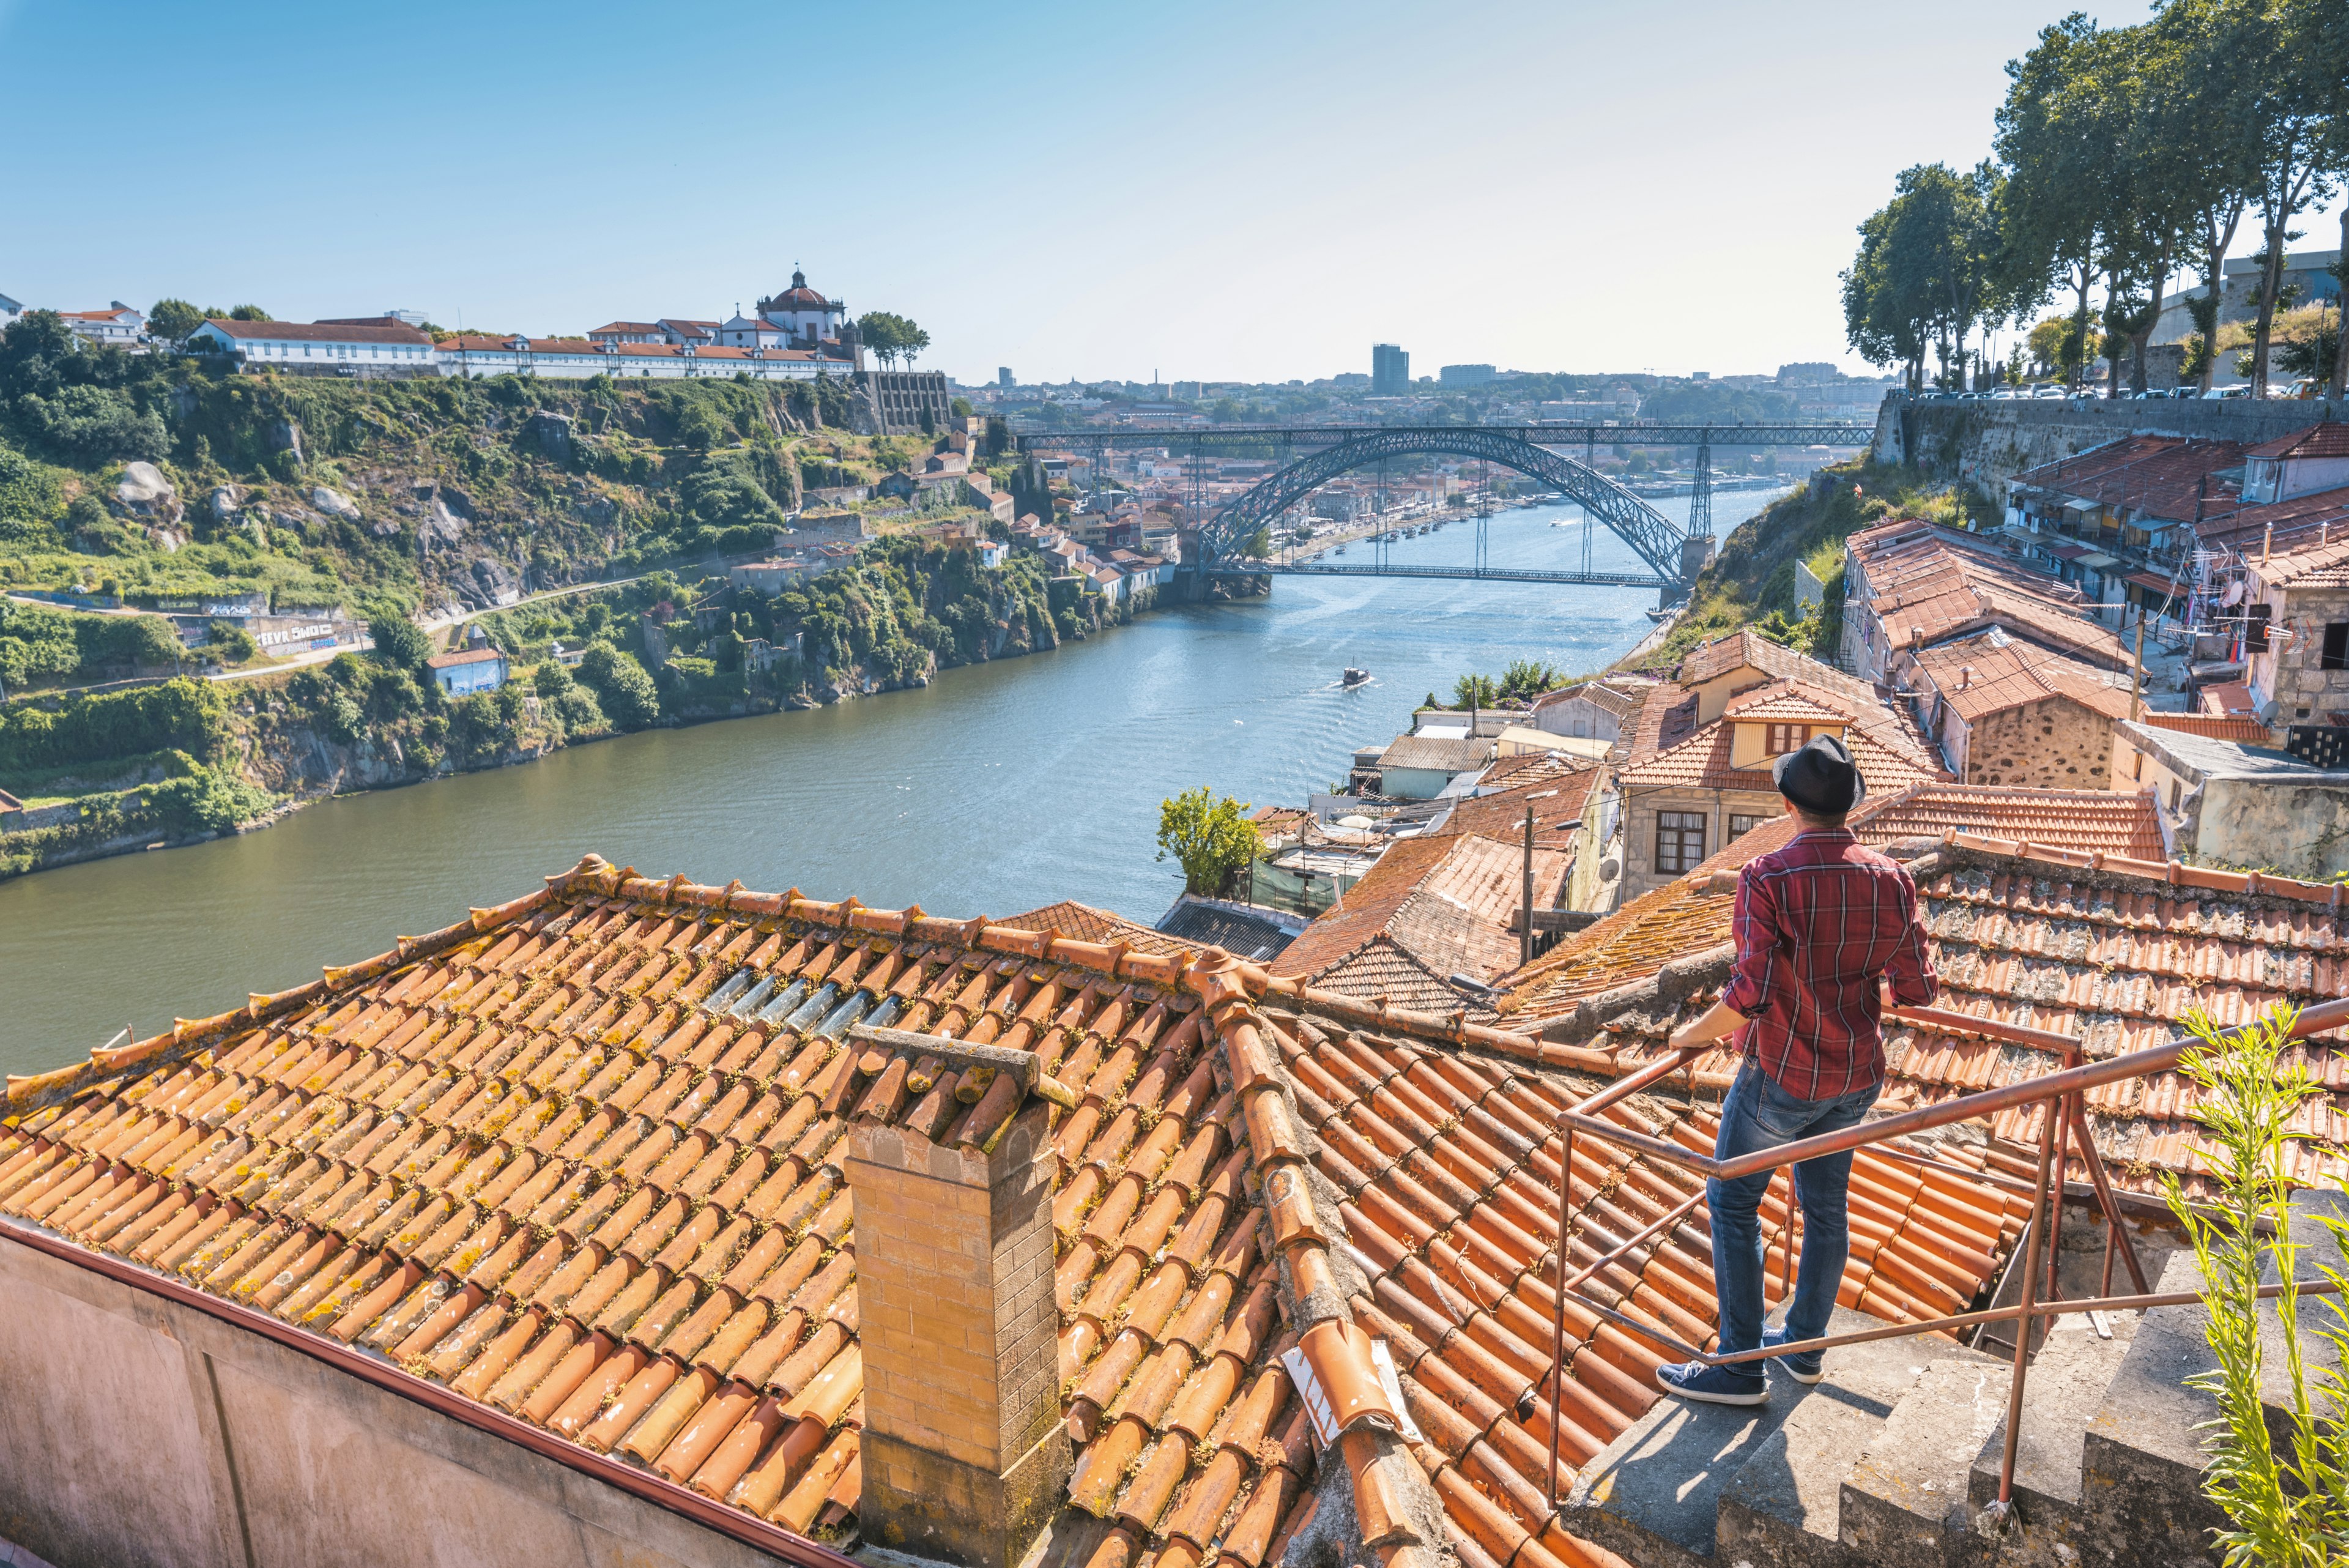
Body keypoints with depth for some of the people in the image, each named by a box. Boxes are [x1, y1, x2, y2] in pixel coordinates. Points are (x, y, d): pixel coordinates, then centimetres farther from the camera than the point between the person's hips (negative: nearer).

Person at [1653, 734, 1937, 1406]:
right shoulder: (1892, 880, -5)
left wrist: (1692, 1034, -10)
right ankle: (1804, 1344, 37)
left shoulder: (1767, 878, -22)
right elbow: (1918, 987, 1)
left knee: (1733, 1204, 9)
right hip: (1856, 1078, 6)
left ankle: (1740, 1367, 16)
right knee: (1825, 1205, 20)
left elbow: (1750, 994, -27)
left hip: (1782, 1077, -6)